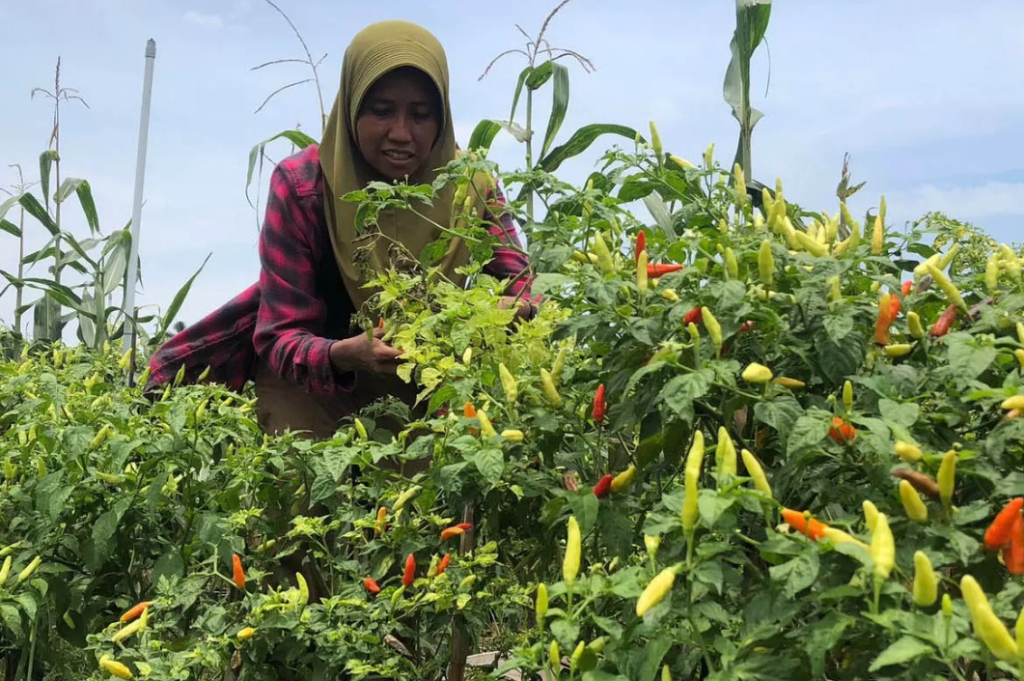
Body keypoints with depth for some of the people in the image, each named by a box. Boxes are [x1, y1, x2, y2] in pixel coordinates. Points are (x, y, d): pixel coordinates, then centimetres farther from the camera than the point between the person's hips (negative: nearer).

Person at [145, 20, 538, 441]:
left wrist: (513, 309, -40)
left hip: (425, 389, 2)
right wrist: (346, 355, -43)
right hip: (315, 386, -2)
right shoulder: (301, 184, -20)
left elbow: (523, 286, -16)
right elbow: (279, 336, -21)